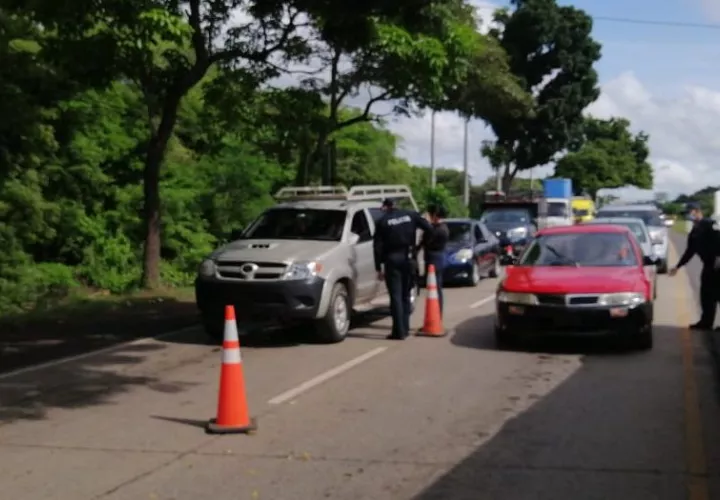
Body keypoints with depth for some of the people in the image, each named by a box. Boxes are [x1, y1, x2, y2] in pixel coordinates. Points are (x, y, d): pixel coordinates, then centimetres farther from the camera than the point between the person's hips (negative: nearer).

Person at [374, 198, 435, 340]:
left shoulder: (382, 221, -1)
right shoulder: (411, 215, 5)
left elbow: (377, 246, -3)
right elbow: (429, 228, -3)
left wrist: (379, 268, 0)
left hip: (392, 259, -3)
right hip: (408, 258, 3)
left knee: (395, 296, -2)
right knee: (405, 295, 15)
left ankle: (399, 331, -6)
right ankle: (405, 328, 18)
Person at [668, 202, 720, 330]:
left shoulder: (709, 224, -8)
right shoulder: (694, 232, 17)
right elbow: (689, 252, 22)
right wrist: (678, 266, 21)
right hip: (708, 265, 9)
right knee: (706, 294, 12)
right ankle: (706, 322, 18)